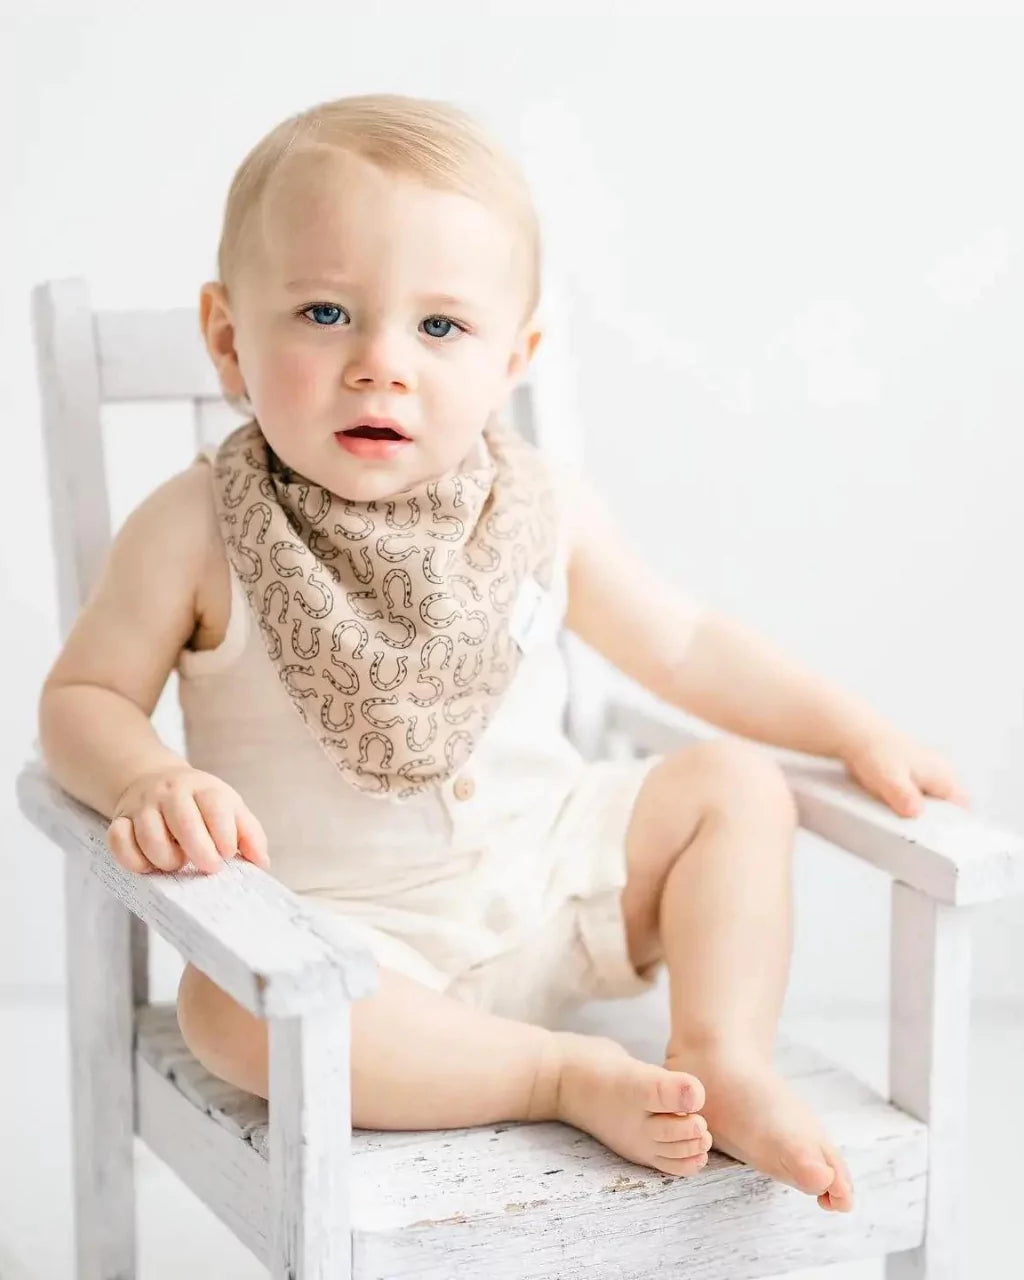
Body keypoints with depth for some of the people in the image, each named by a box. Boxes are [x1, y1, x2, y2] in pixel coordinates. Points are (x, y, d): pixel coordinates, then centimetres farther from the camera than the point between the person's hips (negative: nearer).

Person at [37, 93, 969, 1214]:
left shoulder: (542, 515, -3)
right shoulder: (197, 532, -13)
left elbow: (681, 647, 11)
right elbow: (84, 695, -7)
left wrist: (851, 729, 5)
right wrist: (147, 782, -29)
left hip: (548, 879, 4)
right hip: (346, 930, -4)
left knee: (734, 783, -5)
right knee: (232, 1009, -34)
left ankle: (725, 1063, -10)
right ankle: (573, 1076, -23)